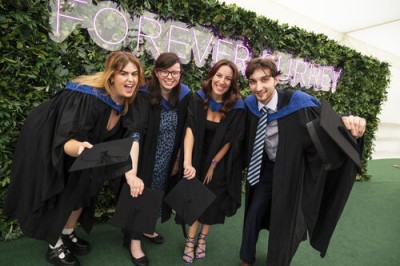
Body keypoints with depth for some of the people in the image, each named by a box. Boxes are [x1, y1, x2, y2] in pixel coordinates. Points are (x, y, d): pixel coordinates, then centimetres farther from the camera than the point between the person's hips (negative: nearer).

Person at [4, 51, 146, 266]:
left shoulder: (129, 101, -15)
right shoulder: (88, 98, -37)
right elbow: (65, 142, -38)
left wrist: (132, 174, -28)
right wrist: (79, 147, -62)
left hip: (81, 149, 7)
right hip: (45, 145, -7)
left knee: (81, 191, 15)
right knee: (58, 197, 4)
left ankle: (67, 235, 39)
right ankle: (54, 246, 28)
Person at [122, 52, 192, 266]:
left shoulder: (184, 96, -7)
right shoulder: (144, 96, -21)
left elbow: (185, 131, 1)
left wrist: (178, 159, 3)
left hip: (168, 160, 5)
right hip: (146, 158, -5)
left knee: (158, 193, 21)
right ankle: (134, 240, 29)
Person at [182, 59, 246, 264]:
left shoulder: (237, 107, -18)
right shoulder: (198, 99, -14)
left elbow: (230, 141, -13)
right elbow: (190, 129, -25)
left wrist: (213, 164, -10)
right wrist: (188, 162, -37)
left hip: (221, 163, 0)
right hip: (199, 159, 1)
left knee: (212, 201, 11)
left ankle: (202, 239, 32)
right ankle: (190, 240, 24)